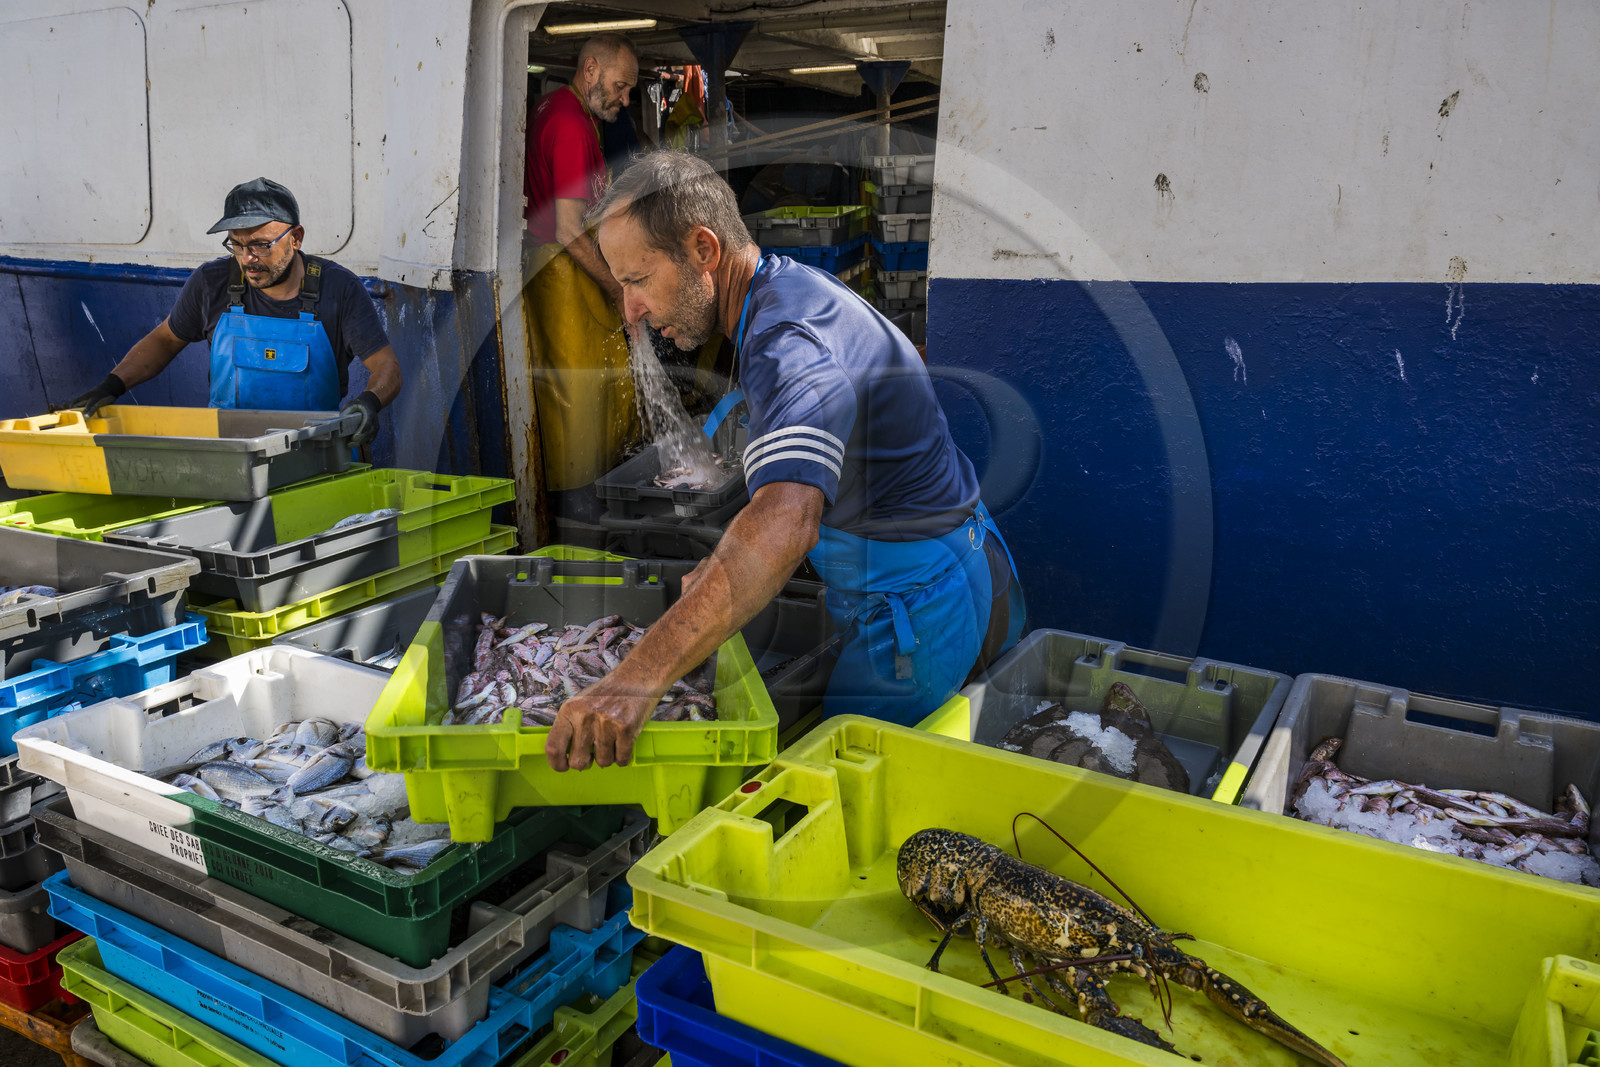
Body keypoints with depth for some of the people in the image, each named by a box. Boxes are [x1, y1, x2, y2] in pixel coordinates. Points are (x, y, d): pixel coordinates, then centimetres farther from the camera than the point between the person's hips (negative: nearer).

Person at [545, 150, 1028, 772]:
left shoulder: (789, 340, -28)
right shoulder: (792, 285, 6)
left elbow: (786, 525, -47)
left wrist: (638, 679, -53)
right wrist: (723, 569, 12)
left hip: (919, 603, -10)